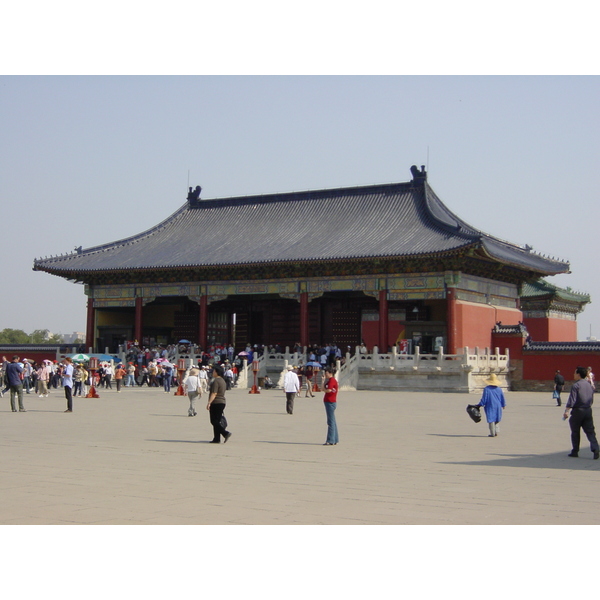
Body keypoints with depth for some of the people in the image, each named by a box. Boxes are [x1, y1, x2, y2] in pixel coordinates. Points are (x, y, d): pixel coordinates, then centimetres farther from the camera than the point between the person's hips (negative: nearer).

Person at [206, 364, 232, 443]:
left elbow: (214, 393, -22)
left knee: (214, 421, -5)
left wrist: (209, 403, -24)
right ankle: (217, 439, 9)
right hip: (222, 402, 9)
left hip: (216, 403, -9)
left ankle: (226, 433, -16)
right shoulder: (223, 381, 15)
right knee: (217, 421, 10)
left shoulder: (216, 381, -15)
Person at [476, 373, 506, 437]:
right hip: (498, 406, 3)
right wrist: (504, 405, 21)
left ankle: (492, 433, 4)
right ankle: (496, 431, 12)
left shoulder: (486, 389, -12)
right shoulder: (499, 389, -1)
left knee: (491, 420, 3)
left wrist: (479, 405, 0)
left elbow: (484, 399, -11)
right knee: (497, 420, 18)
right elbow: (502, 398, 6)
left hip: (490, 407, -3)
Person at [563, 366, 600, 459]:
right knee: (590, 431, 3)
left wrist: (567, 411, -20)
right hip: (588, 411, 5)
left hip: (578, 410, -5)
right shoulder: (589, 385, 11)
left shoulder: (576, 385, -10)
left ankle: (575, 451, 13)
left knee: (575, 432, 7)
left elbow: (572, 400, -18)